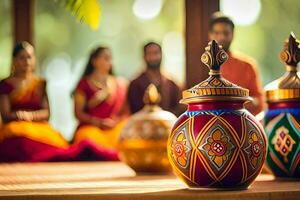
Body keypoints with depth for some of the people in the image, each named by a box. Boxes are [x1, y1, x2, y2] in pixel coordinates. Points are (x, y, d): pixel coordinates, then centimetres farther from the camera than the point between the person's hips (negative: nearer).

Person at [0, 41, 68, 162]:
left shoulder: (41, 83, 19)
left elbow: (46, 113, 8)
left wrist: (30, 115, -13)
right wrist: (19, 115, -19)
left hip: (39, 128, 1)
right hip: (16, 127, -1)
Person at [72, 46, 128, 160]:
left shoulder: (119, 84, 14)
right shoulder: (84, 84, 6)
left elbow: (125, 112, 12)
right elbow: (79, 113, 2)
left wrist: (117, 120, -9)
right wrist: (99, 122, -11)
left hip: (115, 127, 3)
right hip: (91, 127, -3)